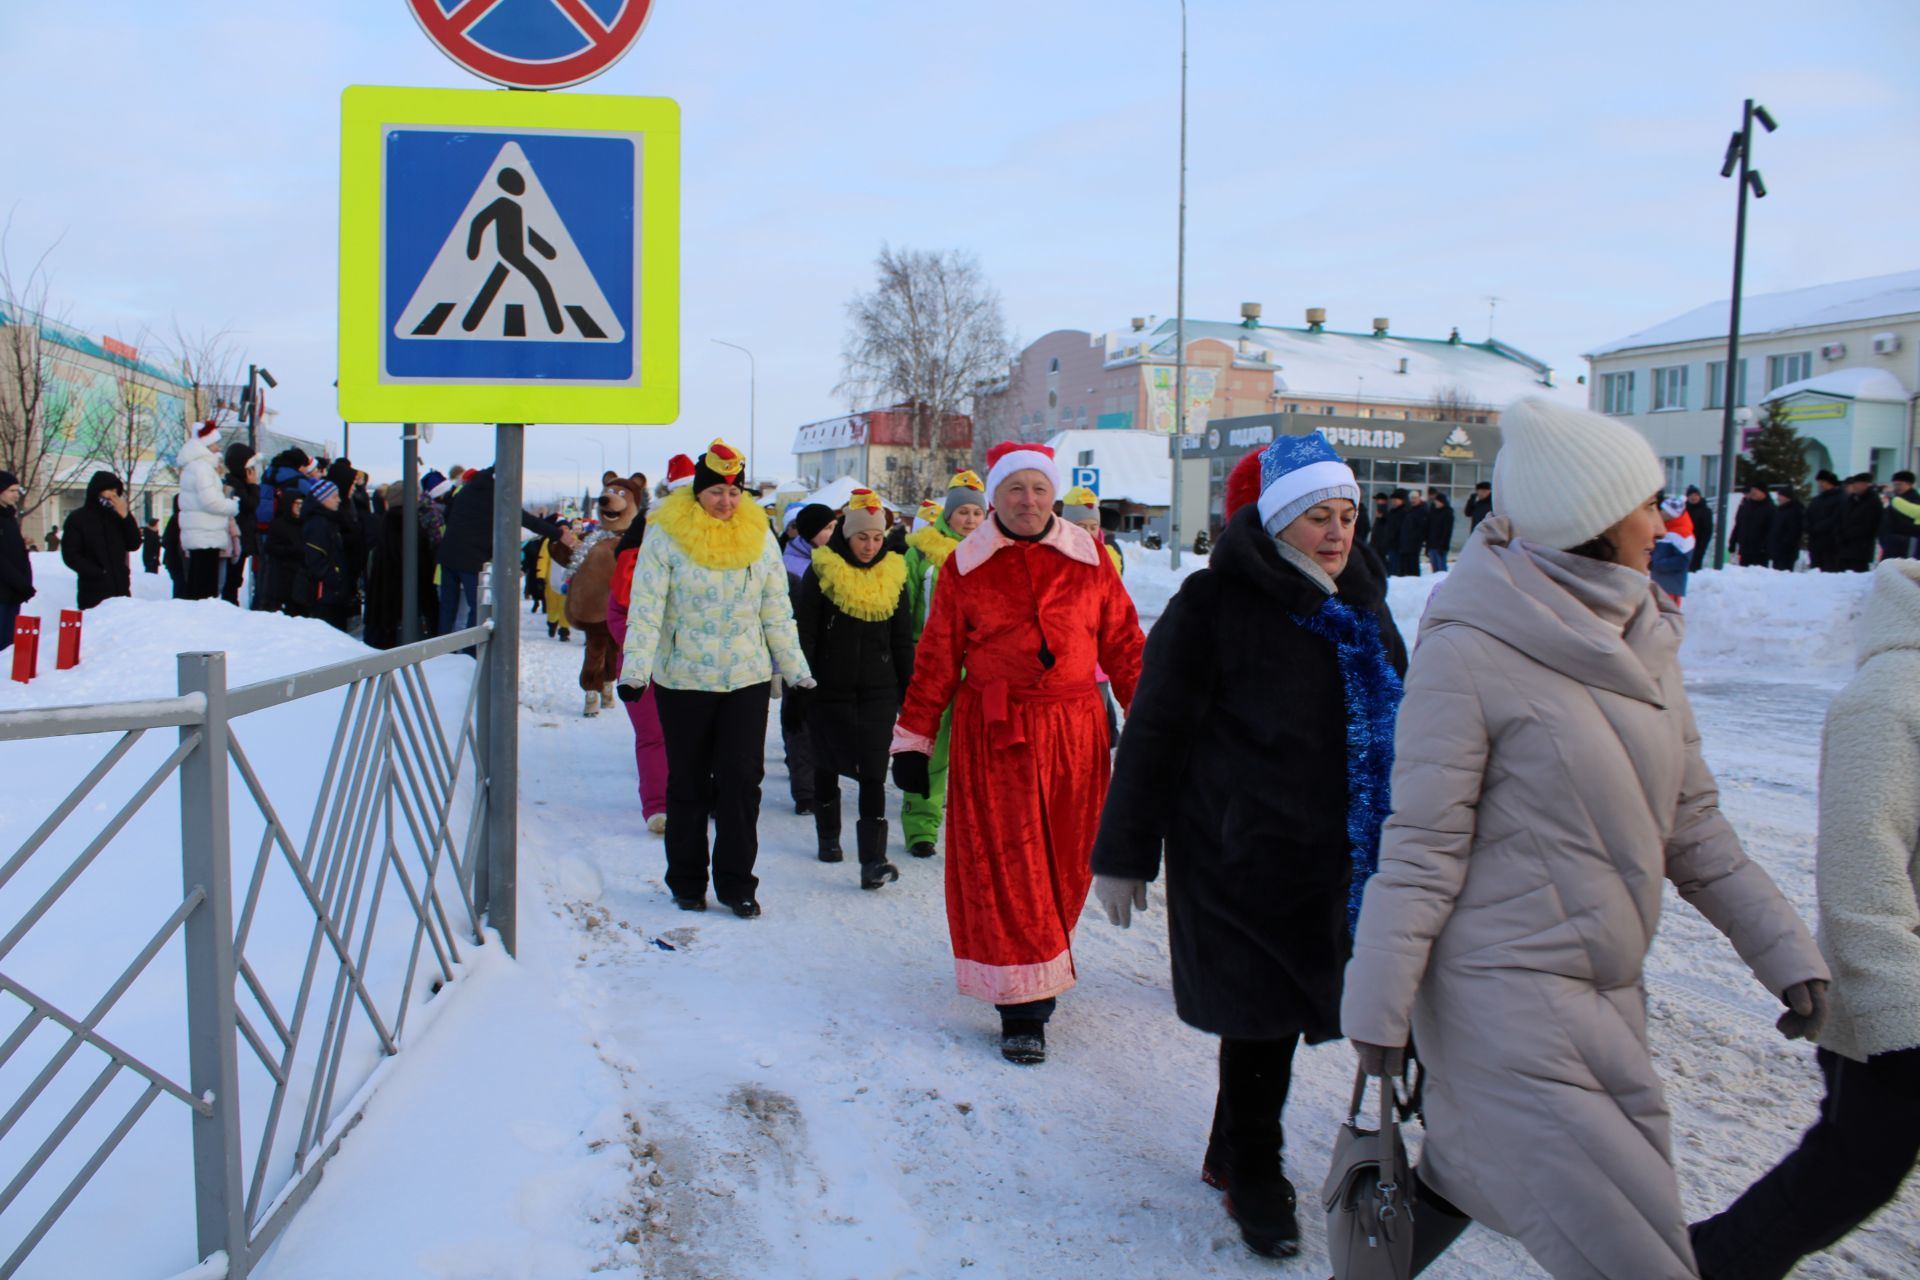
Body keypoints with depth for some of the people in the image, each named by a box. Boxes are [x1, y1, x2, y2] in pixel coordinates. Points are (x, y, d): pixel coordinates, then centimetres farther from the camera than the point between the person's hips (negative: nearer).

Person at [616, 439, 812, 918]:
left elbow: (777, 612, 10)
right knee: (688, 785, 9)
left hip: (747, 680, 2)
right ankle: (687, 882, 22)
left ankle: (737, 883, 11)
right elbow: (646, 608, -8)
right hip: (683, 680, -2)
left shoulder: (759, 535, 5)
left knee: (742, 781, -1)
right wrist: (635, 668, -17)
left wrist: (796, 670, 8)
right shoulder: (665, 535, -5)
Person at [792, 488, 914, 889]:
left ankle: (873, 859, -10)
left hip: (878, 690, 1)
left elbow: (903, 639, 11)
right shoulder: (822, 571, -4)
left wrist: (907, 690, 8)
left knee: (873, 772, -7)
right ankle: (829, 837, 34)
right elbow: (804, 631, -2)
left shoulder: (893, 573, 5)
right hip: (829, 689, -1)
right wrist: (800, 685, -6)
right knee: (828, 764, 14)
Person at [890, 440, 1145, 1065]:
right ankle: (1022, 1007, 4)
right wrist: (913, 742, 2)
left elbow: (1123, 645, 8)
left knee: (1064, 861, 9)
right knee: (1003, 864, -3)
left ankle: (1040, 961, 34)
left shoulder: (1089, 559, 5)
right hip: (992, 734, -2)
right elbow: (936, 658, 3)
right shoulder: (966, 566, 2)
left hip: (1073, 732, 2)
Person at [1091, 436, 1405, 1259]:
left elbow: (1393, 725, 22)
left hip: (1335, 861, 6)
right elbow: (1153, 734, -10)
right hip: (1246, 855, -6)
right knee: (1263, 1014, 1)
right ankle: (1254, 1175, 22)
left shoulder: (1361, 605, 11)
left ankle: (1234, 1153, 34)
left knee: (1273, 1014, 14)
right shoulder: (1214, 605, -10)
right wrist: (1123, 854, -10)